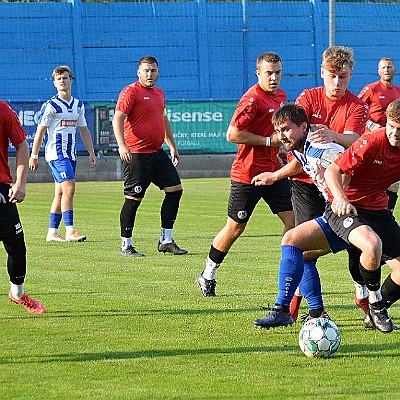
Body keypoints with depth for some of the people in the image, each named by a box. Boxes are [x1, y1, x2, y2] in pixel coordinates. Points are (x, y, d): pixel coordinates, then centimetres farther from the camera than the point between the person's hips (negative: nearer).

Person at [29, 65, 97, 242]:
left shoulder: (78, 105, 13)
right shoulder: (51, 105, -6)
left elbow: (84, 130, 21)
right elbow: (40, 131, -5)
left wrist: (91, 153, 17)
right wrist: (34, 156, -6)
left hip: (70, 154, 7)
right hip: (56, 153, -7)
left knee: (60, 193, 8)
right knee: (69, 188, -18)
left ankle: (52, 233, 12)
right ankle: (70, 231, -20)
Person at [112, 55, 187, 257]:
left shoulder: (159, 93, 17)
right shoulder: (131, 92, -8)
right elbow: (118, 119, -15)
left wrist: (173, 147, 29)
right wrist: (122, 145, -28)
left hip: (158, 153, 8)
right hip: (137, 155, -8)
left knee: (175, 189, 5)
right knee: (133, 199, -5)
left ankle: (166, 240, 12)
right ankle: (126, 246, 3)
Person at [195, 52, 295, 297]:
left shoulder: (280, 95, 12)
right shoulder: (253, 99, -16)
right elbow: (233, 134, -22)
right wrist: (269, 141, -18)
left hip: (273, 171, 7)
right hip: (248, 173, -7)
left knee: (294, 219, -2)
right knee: (235, 228, 2)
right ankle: (208, 275, 19)